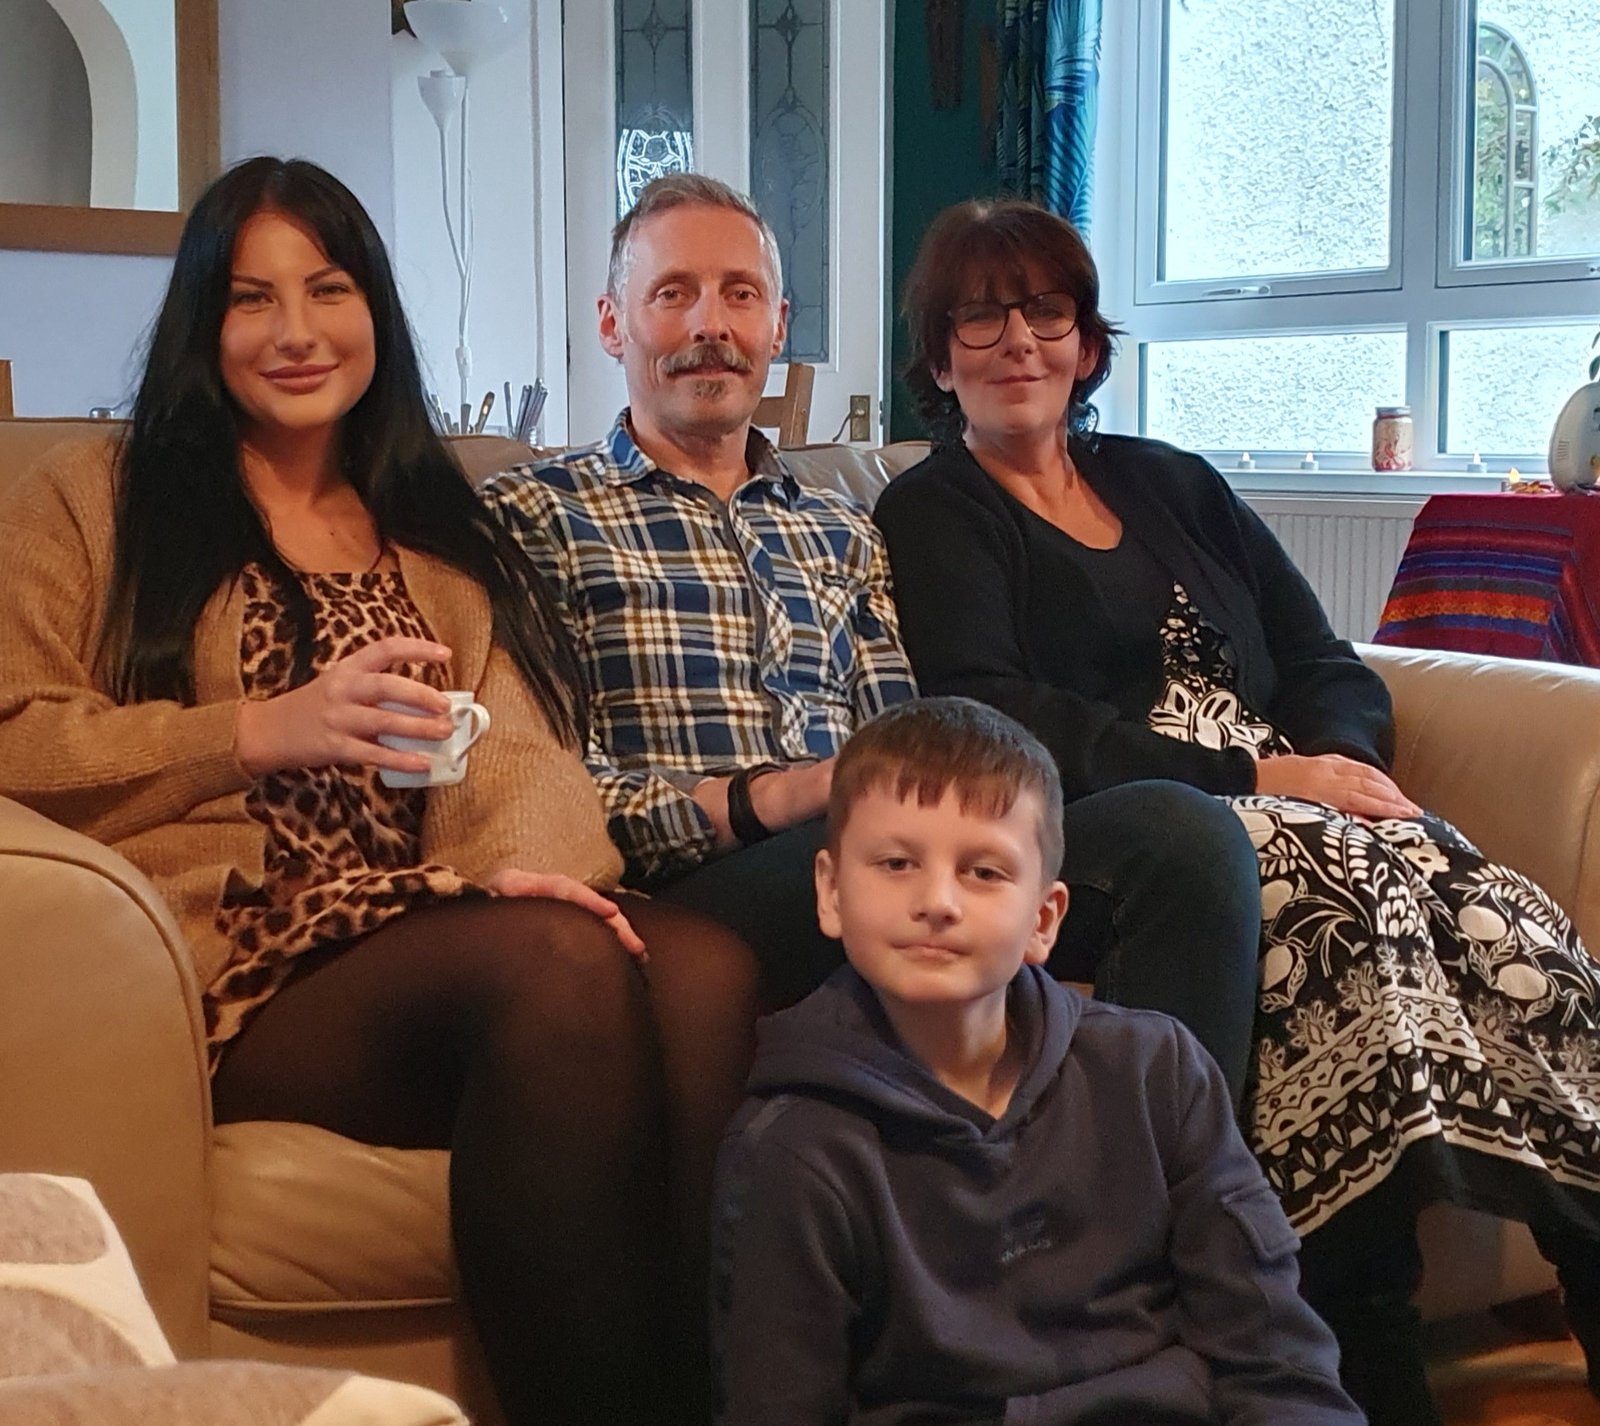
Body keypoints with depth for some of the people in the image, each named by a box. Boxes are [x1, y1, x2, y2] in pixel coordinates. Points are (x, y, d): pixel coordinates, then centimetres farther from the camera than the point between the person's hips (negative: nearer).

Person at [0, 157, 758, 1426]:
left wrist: (529, 859, -15)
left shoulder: (441, 532, 26)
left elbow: (523, 746, 9)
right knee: (558, 965, -34)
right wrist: (260, 732, -10)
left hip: (435, 935, 4)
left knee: (706, 968, -30)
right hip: (240, 966, -3)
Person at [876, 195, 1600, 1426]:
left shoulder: (1177, 486, 25)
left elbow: (1334, 669, 18)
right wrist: (1252, 776, -15)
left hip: (1301, 805, 5)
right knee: (1354, 896, -35)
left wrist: (1336, 758, -8)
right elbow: (993, 718, -8)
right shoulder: (929, 518, 10)